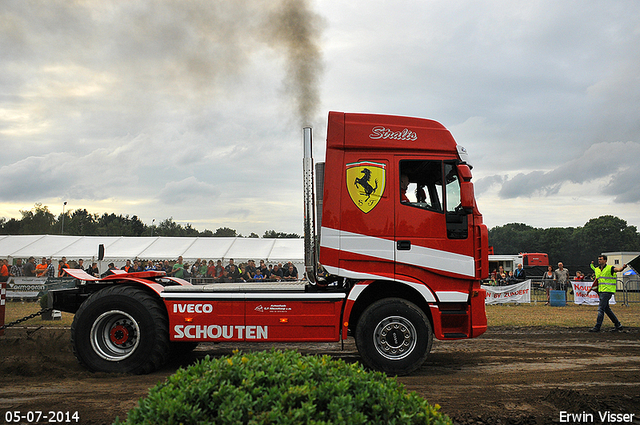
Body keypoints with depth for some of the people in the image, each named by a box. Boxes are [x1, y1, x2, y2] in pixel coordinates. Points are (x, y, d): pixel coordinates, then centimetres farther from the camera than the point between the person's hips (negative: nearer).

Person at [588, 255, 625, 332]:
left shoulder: (610, 268, -7)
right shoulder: (597, 269, 13)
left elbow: (618, 269, -25)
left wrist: (623, 267, -42)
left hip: (607, 291, -8)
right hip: (601, 291, 8)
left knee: (601, 309, -11)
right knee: (607, 309, 13)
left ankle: (597, 327, -9)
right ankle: (618, 325, 23)